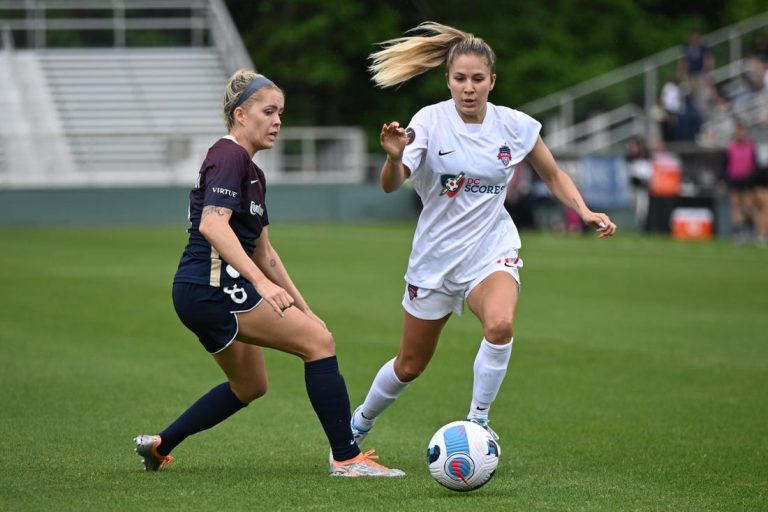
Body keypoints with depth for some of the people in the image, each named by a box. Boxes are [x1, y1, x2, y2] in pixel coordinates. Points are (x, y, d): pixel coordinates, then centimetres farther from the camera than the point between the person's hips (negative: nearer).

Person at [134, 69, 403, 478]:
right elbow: (213, 225, -27)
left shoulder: (252, 173, 18)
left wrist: (301, 308, 22)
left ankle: (158, 445, 31)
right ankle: (346, 458, -13)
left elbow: (262, 250, 24)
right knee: (319, 341, -13)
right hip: (212, 286, -11)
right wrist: (262, 284, -34)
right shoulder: (229, 156, -11)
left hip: (199, 293, 11)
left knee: (250, 386, 25)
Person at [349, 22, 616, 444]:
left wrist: (584, 212, -8)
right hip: (436, 255, 0)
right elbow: (390, 186, -24)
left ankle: (477, 421, -14)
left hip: (492, 250, 0)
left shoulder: (515, 126, -6)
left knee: (500, 323, -33)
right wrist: (394, 157, -46)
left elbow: (553, 176, 9)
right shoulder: (430, 120, -14)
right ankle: (359, 423, 42)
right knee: (410, 365, 12)